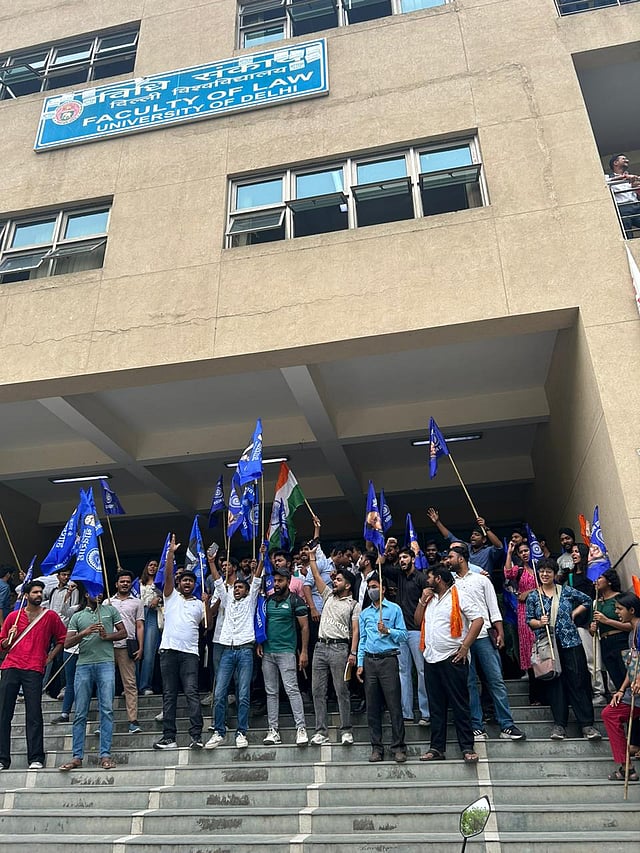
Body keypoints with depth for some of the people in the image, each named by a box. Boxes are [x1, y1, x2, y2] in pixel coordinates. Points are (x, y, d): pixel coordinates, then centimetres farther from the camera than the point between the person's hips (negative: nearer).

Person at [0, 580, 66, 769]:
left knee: (34, 715, -4)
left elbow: (63, 638, 14)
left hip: (34, 670, -2)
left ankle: (36, 759, 0)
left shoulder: (50, 616, 8)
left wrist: (50, 657, 5)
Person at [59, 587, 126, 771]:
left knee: (106, 710, -6)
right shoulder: (77, 616, 15)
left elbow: (123, 632, 11)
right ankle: (77, 757, 10)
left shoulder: (110, 610, 15)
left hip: (106, 663, -1)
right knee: (80, 713, 3)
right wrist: (84, 633, -10)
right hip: (83, 664, 1)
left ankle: (105, 755, -3)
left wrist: (108, 636, -6)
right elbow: (67, 643, 7)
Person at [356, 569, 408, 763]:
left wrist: (387, 631, -16)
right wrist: (360, 664, 8)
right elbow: (362, 640, 15)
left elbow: (403, 635, 0)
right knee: (372, 707, 6)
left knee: (394, 705, -4)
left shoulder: (394, 609, 3)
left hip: (388, 660, -4)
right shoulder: (365, 613, 16)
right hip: (369, 661, 4)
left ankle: (398, 747, 3)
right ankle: (376, 747, 14)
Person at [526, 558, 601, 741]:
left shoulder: (566, 591, 6)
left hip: (571, 642, 0)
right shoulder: (533, 597, 5)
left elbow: (587, 601, 15)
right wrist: (540, 623, -16)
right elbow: (529, 620, 4)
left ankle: (587, 724, 4)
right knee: (554, 682, 3)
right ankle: (559, 724, 10)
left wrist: (573, 614, 5)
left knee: (578, 681, -1)